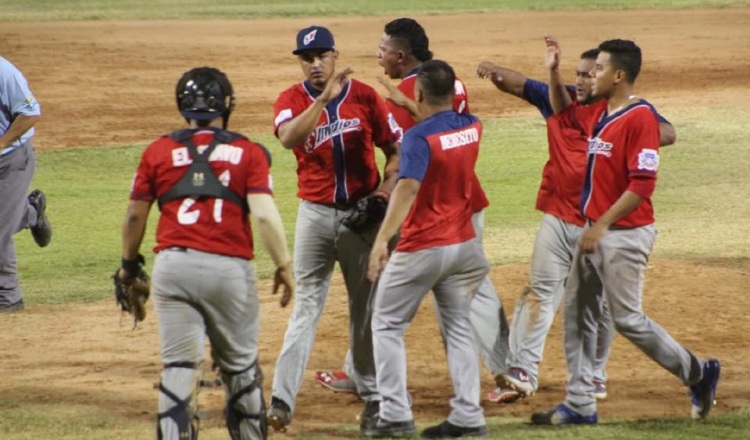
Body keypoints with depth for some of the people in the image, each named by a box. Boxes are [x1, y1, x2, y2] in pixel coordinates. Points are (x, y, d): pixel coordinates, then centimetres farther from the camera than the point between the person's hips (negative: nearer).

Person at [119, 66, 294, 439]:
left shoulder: (159, 151, 8)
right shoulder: (247, 152, 3)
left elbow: (135, 216, 10)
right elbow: (264, 214, -8)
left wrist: (129, 265, 24)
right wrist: (284, 266, 0)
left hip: (172, 265, 1)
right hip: (229, 268, -1)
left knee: (179, 366, 1)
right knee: (240, 366, 13)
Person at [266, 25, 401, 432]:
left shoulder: (364, 97, -1)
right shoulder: (291, 101, -3)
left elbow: (396, 150, 4)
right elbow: (288, 138, -25)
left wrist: (386, 188, -13)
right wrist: (325, 98, -32)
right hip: (316, 213, -1)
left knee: (367, 305, 9)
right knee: (306, 306, -5)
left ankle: (372, 394, 21)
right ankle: (282, 399, -9)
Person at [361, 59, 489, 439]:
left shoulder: (419, 136, -19)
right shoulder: (472, 127, 2)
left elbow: (408, 188, -32)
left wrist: (382, 240, -39)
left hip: (421, 248, -6)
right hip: (463, 244, 7)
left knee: (387, 325, 6)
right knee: (458, 328, 13)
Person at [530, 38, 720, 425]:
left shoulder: (639, 117, -18)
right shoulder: (599, 113, 8)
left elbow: (642, 185, -23)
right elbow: (564, 111, 31)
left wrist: (602, 225, -23)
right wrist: (553, 71, 16)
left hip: (624, 235, -9)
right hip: (594, 232, 9)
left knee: (627, 319, -3)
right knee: (577, 313, 8)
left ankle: (698, 374, 14)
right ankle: (580, 405, 12)